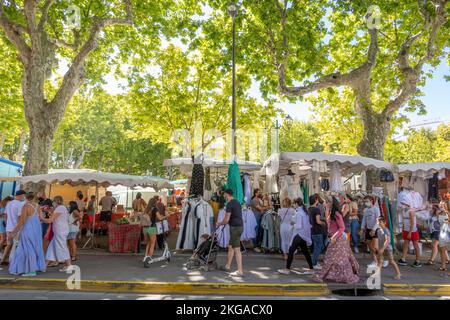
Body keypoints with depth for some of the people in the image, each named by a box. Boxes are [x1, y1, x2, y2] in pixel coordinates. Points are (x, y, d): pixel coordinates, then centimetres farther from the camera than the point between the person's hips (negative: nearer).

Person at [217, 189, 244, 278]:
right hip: (240, 226, 10)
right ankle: (227, 266, 30)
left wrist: (219, 224, 4)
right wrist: (223, 222, 27)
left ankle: (240, 271, -3)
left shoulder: (229, 204, -14)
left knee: (237, 249, -6)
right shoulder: (237, 202, 14)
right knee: (230, 247, 19)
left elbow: (226, 220, -15)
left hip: (235, 227, -10)